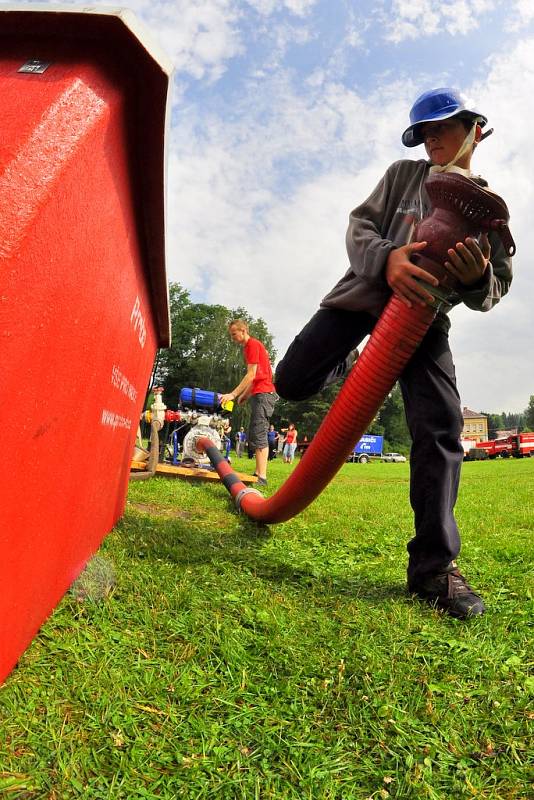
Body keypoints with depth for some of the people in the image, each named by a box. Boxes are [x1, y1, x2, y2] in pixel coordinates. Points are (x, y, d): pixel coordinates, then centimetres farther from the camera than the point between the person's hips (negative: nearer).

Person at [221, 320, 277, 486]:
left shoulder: (253, 344, -9)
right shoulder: (248, 347, 20)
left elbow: (251, 375, -17)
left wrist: (233, 394, -19)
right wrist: (244, 395, 15)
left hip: (263, 393, -10)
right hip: (258, 394, 10)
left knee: (259, 435, -14)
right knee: (254, 435, 11)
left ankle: (262, 477, -16)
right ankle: (258, 473, 15)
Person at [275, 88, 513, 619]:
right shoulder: (404, 174, 12)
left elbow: (493, 293, 5)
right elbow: (359, 225, -1)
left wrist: (476, 278, -21)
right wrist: (387, 258, -24)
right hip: (363, 295, 1)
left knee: (441, 427, -17)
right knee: (291, 382, -10)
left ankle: (434, 566, -10)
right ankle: (345, 366, 27)